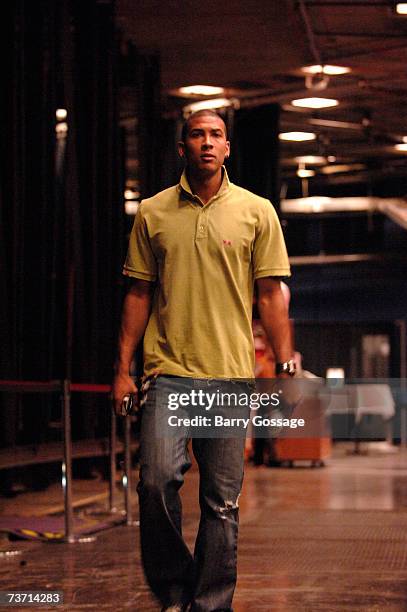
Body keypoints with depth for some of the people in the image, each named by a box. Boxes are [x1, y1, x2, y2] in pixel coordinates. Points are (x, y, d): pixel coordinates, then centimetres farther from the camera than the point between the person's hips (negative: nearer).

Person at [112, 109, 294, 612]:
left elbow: (270, 295, 6)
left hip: (231, 373, 0)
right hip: (167, 370, 0)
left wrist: (285, 367, 0)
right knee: (157, 479, -14)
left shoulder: (257, 212, 6)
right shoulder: (152, 213, 8)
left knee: (222, 501, 2)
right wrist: (123, 368, 6)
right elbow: (138, 294, 11)